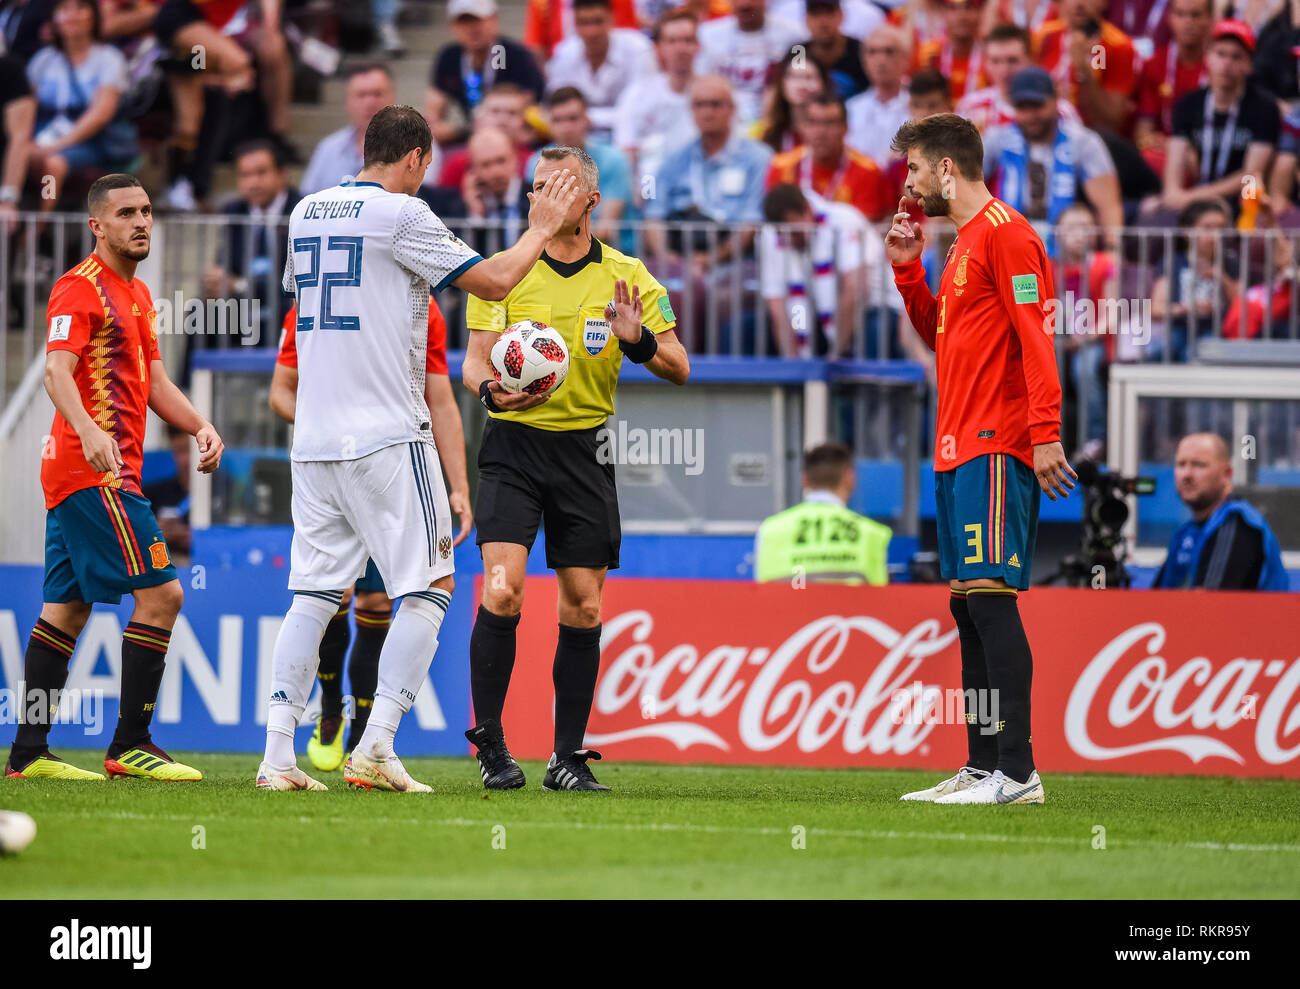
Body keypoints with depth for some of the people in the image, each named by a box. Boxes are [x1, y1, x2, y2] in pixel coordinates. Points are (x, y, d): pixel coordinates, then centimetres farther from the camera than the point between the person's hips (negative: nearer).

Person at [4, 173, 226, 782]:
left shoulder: (137, 295, 20)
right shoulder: (80, 287, -9)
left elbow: (152, 381, 24)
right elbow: (57, 370, -20)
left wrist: (200, 428, 8)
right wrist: (89, 430, -37)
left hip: (93, 474, 10)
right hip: (95, 473, -10)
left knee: (66, 610, 9)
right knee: (160, 593, -13)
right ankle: (130, 745, -11)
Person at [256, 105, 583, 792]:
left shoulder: (307, 212, 12)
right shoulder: (401, 214, -8)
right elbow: (493, 281, -6)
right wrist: (541, 228, 10)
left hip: (314, 440, 7)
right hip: (386, 435, -7)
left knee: (314, 593, 9)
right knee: (429, 586, 1)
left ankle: (277, 755, 0)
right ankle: (375, 749, -8)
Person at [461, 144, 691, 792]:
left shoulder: (627, 276, 4)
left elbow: (680, 370, 3)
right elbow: (474, 360, -2)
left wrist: (639, 343, -19)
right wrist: (492, 388, -25)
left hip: (585, 448, 2)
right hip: (514, 445, -2)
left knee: (582, 608, 2)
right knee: (502, 588, -17)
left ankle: (567, 758, 12)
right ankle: (490, 742, -6)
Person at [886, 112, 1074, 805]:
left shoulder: (1005, 234, -9)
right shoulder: (964, 241, 21)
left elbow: (1035, 336, -16)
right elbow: (939, 337, 28)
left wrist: (1045, 434, -23)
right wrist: (906, 267, 17)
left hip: (996, 449, -10)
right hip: (958, 450, 10)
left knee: (989, 594, -15)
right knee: (968, 606, 8)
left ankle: (1017, 772, -19)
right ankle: (982, 766, 9)